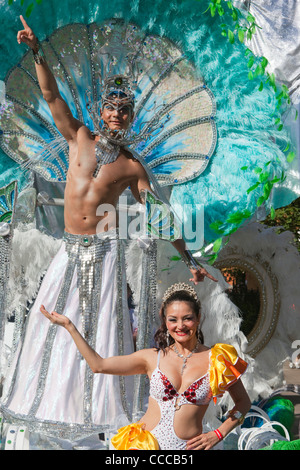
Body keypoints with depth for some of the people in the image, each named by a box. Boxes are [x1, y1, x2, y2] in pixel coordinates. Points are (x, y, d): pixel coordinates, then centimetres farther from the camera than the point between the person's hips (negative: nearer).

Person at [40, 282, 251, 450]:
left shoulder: (215, 359, -2)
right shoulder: (153, 358, 2)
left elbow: (243, 402, 10)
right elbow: (99, 365, 2)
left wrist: (218, 434, -3)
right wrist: (69, 326, 1)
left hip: (188, 446, -1)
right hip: (144, 444, 1)